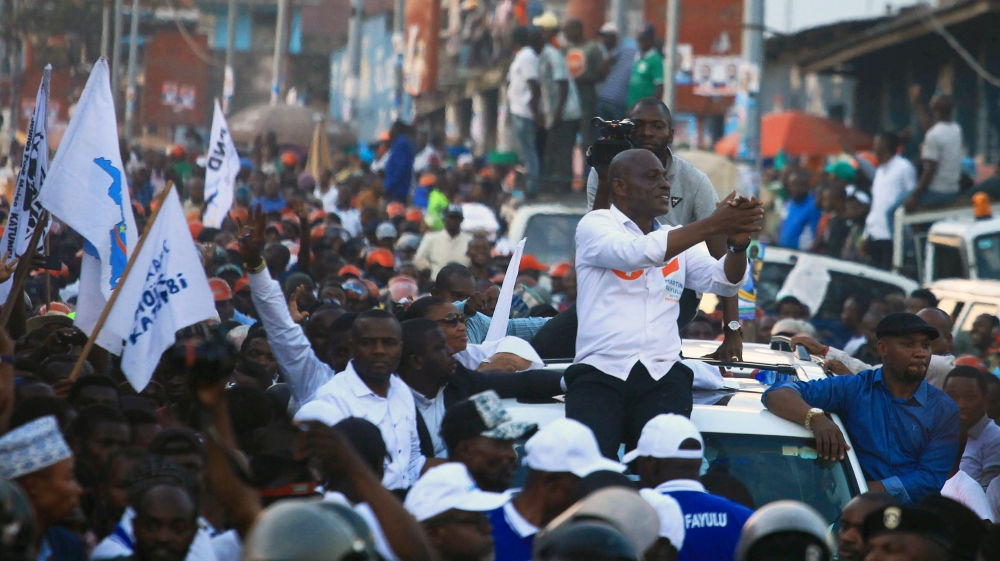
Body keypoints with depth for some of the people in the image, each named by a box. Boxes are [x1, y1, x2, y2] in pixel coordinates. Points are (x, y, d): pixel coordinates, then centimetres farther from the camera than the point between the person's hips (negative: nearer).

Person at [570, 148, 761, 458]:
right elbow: (636, 252, -15)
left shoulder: (675, 239, 22)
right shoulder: (595, 224, 6)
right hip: (600, 371, -3)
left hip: (663, 374, 4)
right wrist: (713, 225, -16)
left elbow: (725, 282, 12)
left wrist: (738, 243, -10)